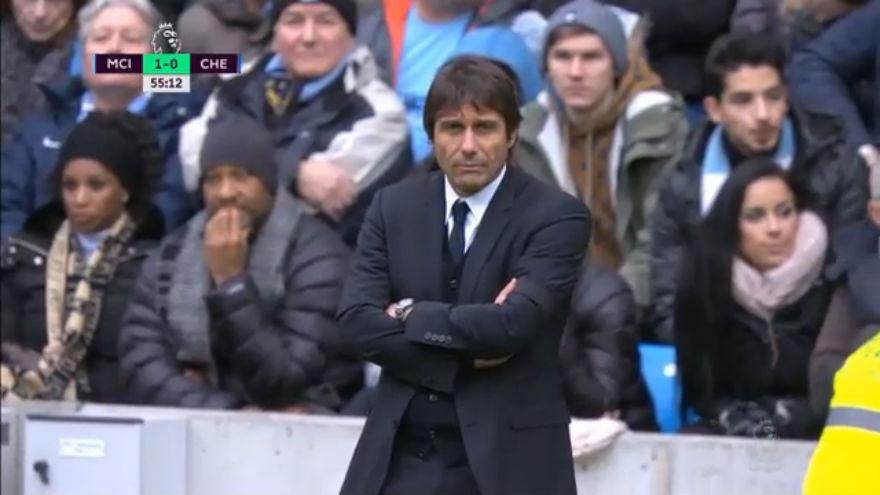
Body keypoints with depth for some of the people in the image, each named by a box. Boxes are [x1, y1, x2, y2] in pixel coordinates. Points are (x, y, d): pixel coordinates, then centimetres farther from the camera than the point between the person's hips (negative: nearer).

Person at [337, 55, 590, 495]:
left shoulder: (555, 216, -7)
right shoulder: (394, 207, 6)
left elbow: (513, 323, -21)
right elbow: (356, 322, -5)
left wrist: (413, 316, -8)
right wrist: (465, 352, -15)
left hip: (505, 458, -4)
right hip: (403, 456, 4)